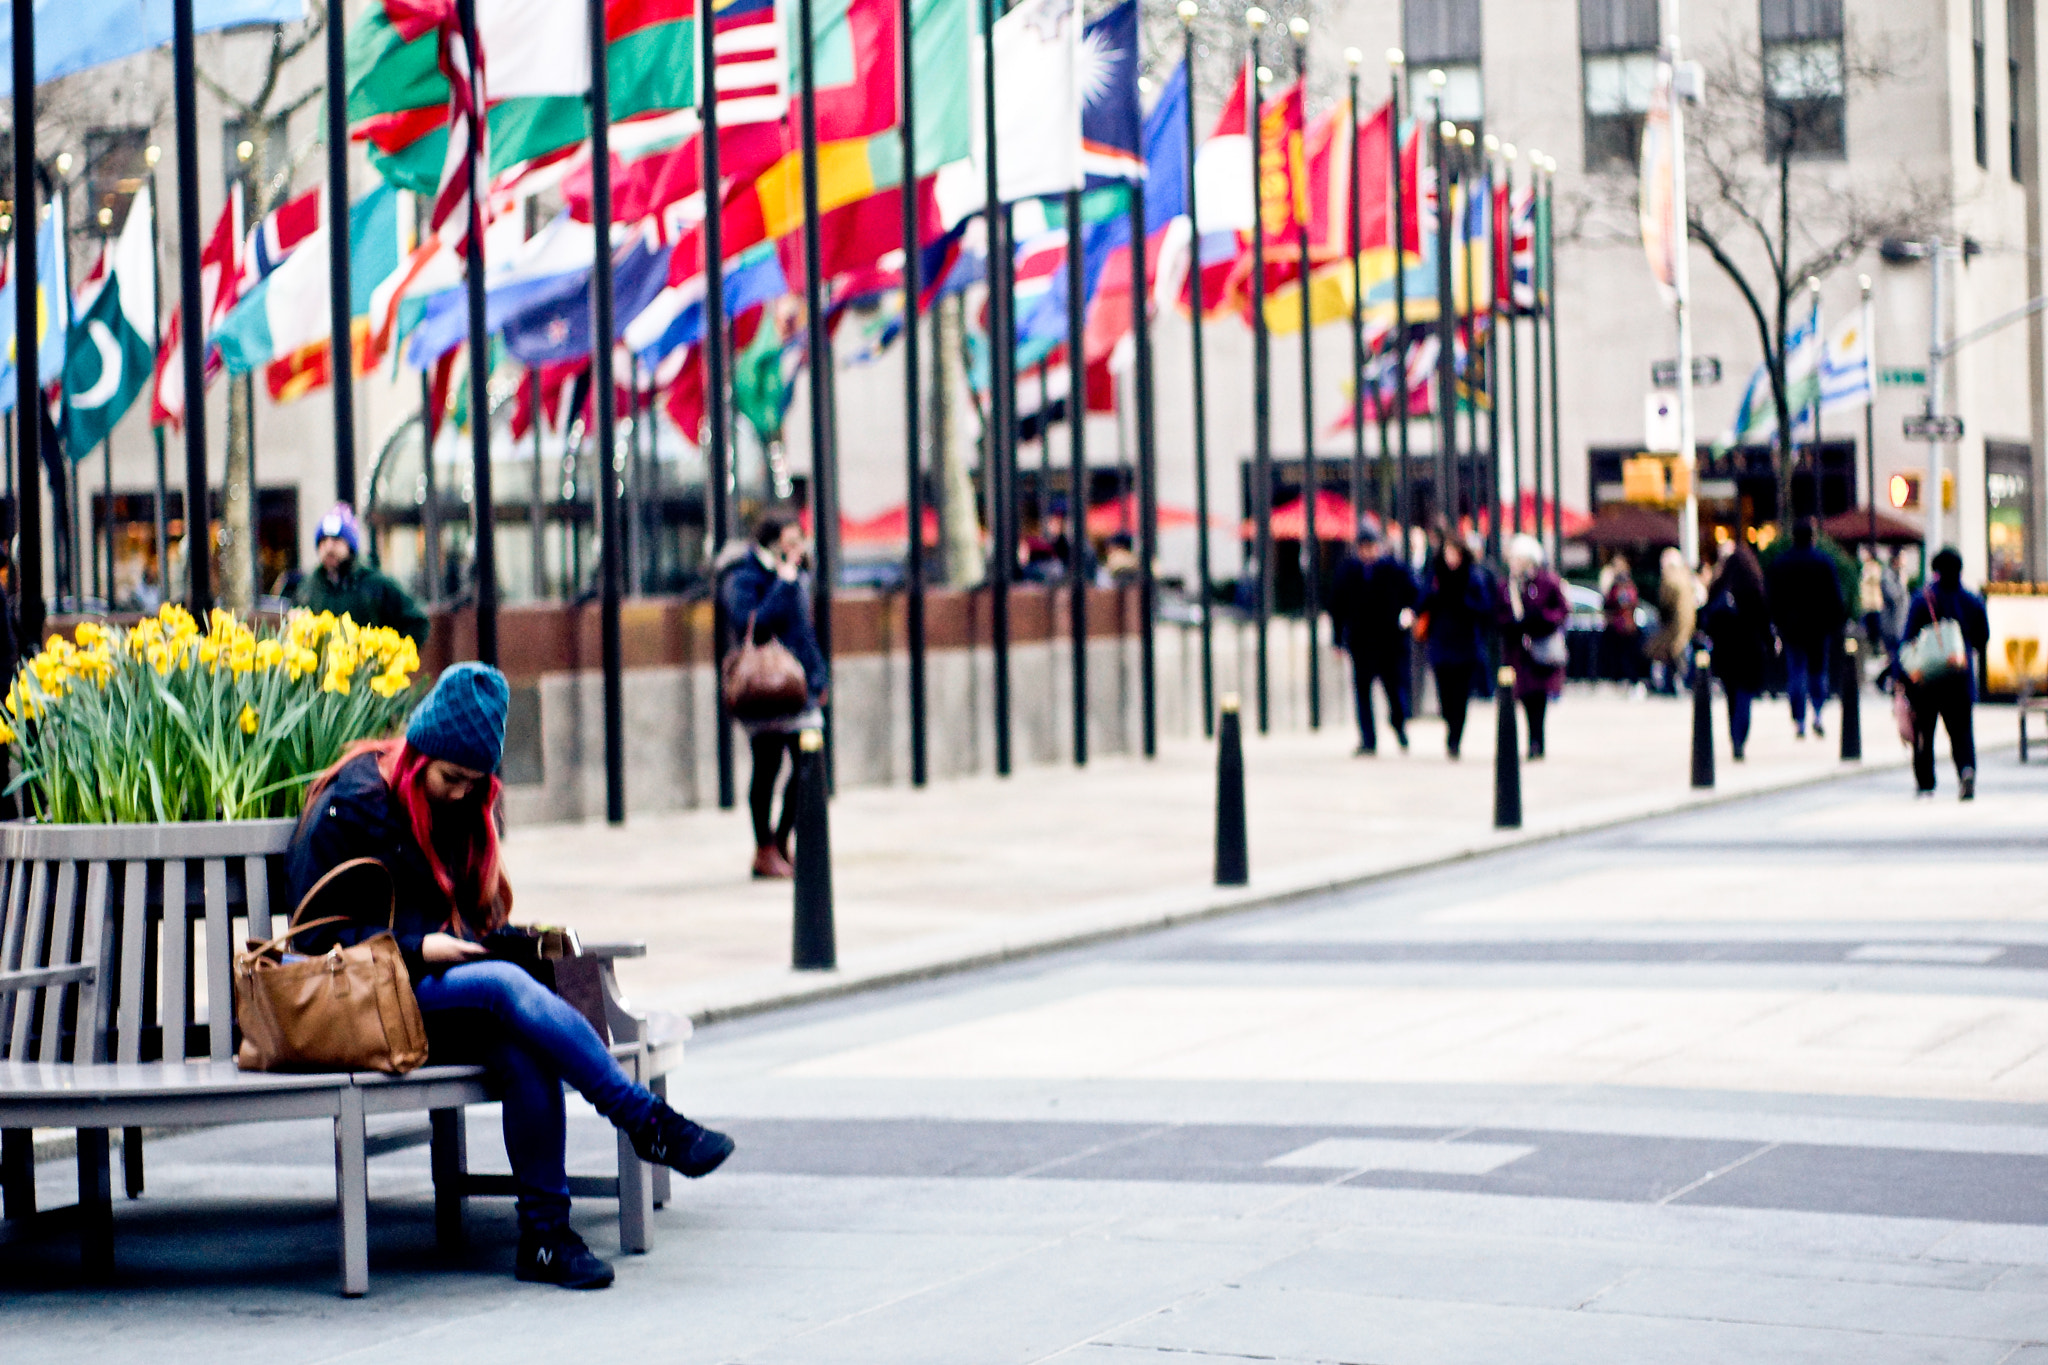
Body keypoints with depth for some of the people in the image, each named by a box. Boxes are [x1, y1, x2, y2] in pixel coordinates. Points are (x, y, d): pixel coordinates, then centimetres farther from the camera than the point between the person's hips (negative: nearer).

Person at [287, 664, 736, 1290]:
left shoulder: (471, 807, 15)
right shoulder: (355, 804, -6)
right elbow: (319, 933, -8)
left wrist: (494, 935, 2)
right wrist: (418, 948, -18)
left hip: (449, 990, 6)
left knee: (526, 1054, -30)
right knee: (505, 985, -34)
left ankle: (545, 1235, -29)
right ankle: (648, 1123, -35)